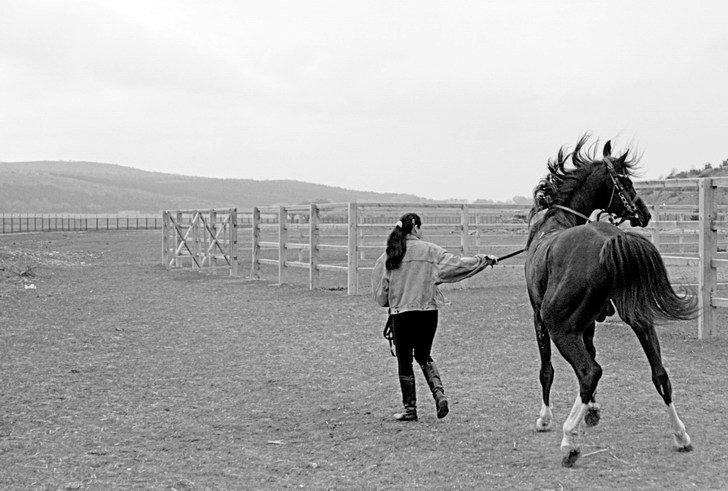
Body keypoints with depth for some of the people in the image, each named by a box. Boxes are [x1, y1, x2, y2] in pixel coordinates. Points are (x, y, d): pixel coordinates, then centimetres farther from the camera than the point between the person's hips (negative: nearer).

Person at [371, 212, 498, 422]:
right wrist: (485, 259, 10)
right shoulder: (430, 250, -4)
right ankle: (439, 394, 1)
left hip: (400, 312, -1)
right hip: (428, 311, 1)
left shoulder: (389, 255, -1)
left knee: (404, 361, 10)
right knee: (423, 355, 20)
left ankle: (410, 409, 13)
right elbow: (456, 264, -2)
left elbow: (379, 288, 2)